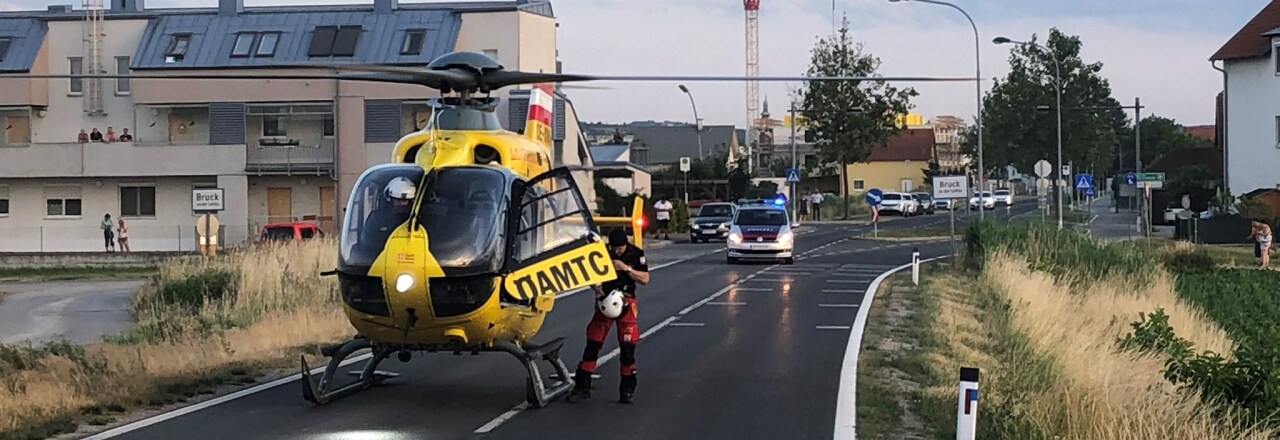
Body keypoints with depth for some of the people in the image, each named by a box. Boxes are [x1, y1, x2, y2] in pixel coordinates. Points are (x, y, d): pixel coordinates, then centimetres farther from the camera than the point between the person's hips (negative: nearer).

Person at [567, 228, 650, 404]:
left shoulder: (636, 254, -4)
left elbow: (645, 279, -8)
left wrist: (625, 268, -19)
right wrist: (597, 289, -14)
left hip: (626, 302, -1)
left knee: (627, 347, -2)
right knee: (593, 344, -1)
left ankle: (627, 389, 9)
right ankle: (582, 386, 5)